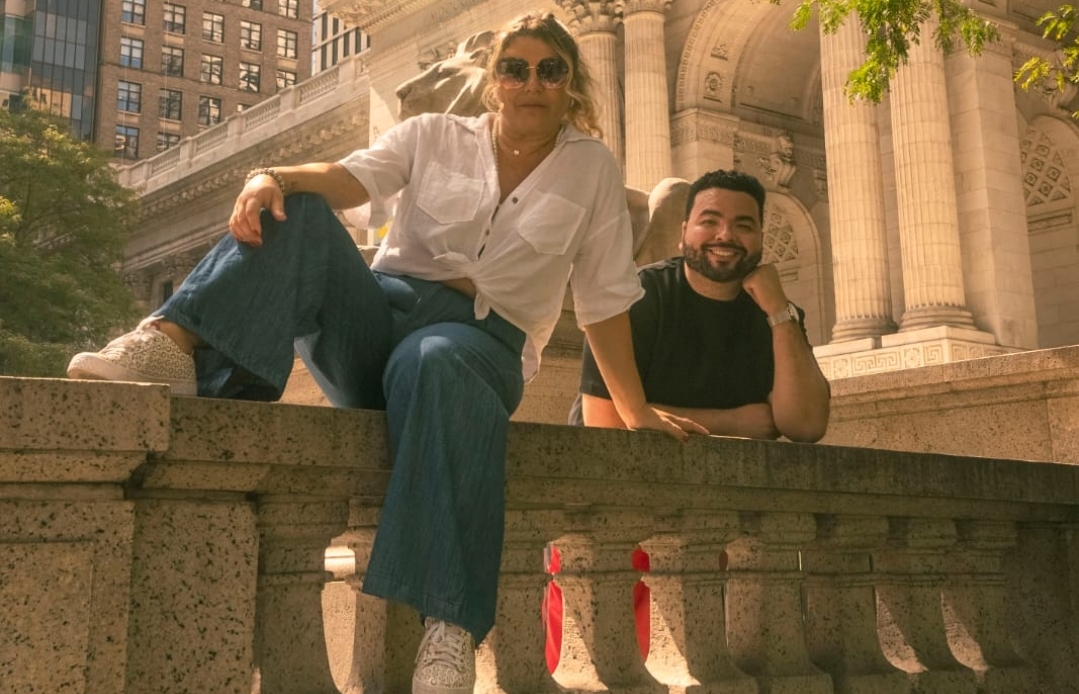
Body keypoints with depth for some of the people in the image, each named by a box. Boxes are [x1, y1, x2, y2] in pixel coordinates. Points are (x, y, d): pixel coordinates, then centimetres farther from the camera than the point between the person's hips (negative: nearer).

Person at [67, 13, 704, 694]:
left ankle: (451, 627, -46)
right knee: (291, 212, -21)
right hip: (381, 311, 3)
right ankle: (173, 347, -45)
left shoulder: (592, 167, 12)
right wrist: (276, 176, -27)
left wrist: (639, 413, 9)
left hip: (480, 337, -2)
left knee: (436, 363, -40)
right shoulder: (434, 136, 14)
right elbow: (349, 178, -5)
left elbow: (605, 299, 12)